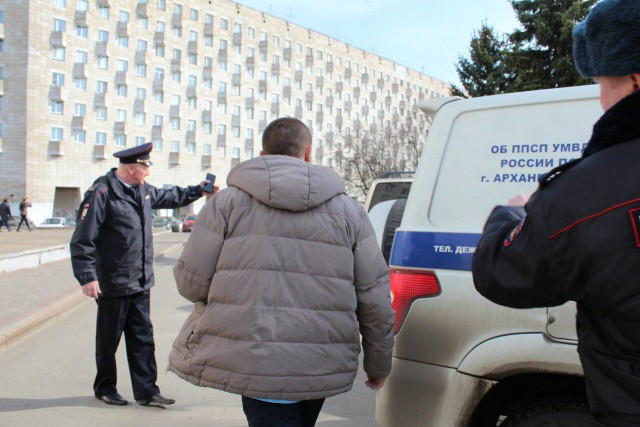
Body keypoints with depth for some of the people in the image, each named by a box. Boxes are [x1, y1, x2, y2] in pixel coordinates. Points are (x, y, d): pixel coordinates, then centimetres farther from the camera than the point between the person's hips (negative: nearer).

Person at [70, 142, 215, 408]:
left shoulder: (143, 190, 8)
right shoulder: (102, 193, -15)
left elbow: (168, 197, 31)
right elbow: (82, 240, -16)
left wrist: (197, 191, 30)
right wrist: (87, 276, -21)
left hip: (140, 282, 7)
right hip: (113, 283, -7)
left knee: (143, 338, 8)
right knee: (109, 339, 10)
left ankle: (146, 391, 16)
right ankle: (105, 388, 28)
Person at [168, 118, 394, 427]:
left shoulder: (229, 201, 0)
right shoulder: (349, 210, 7)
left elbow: (191, 282, -3)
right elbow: (374, 299, 6)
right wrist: (378, 365, 18)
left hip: (253, 364, -3)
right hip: (321, 370, 4)